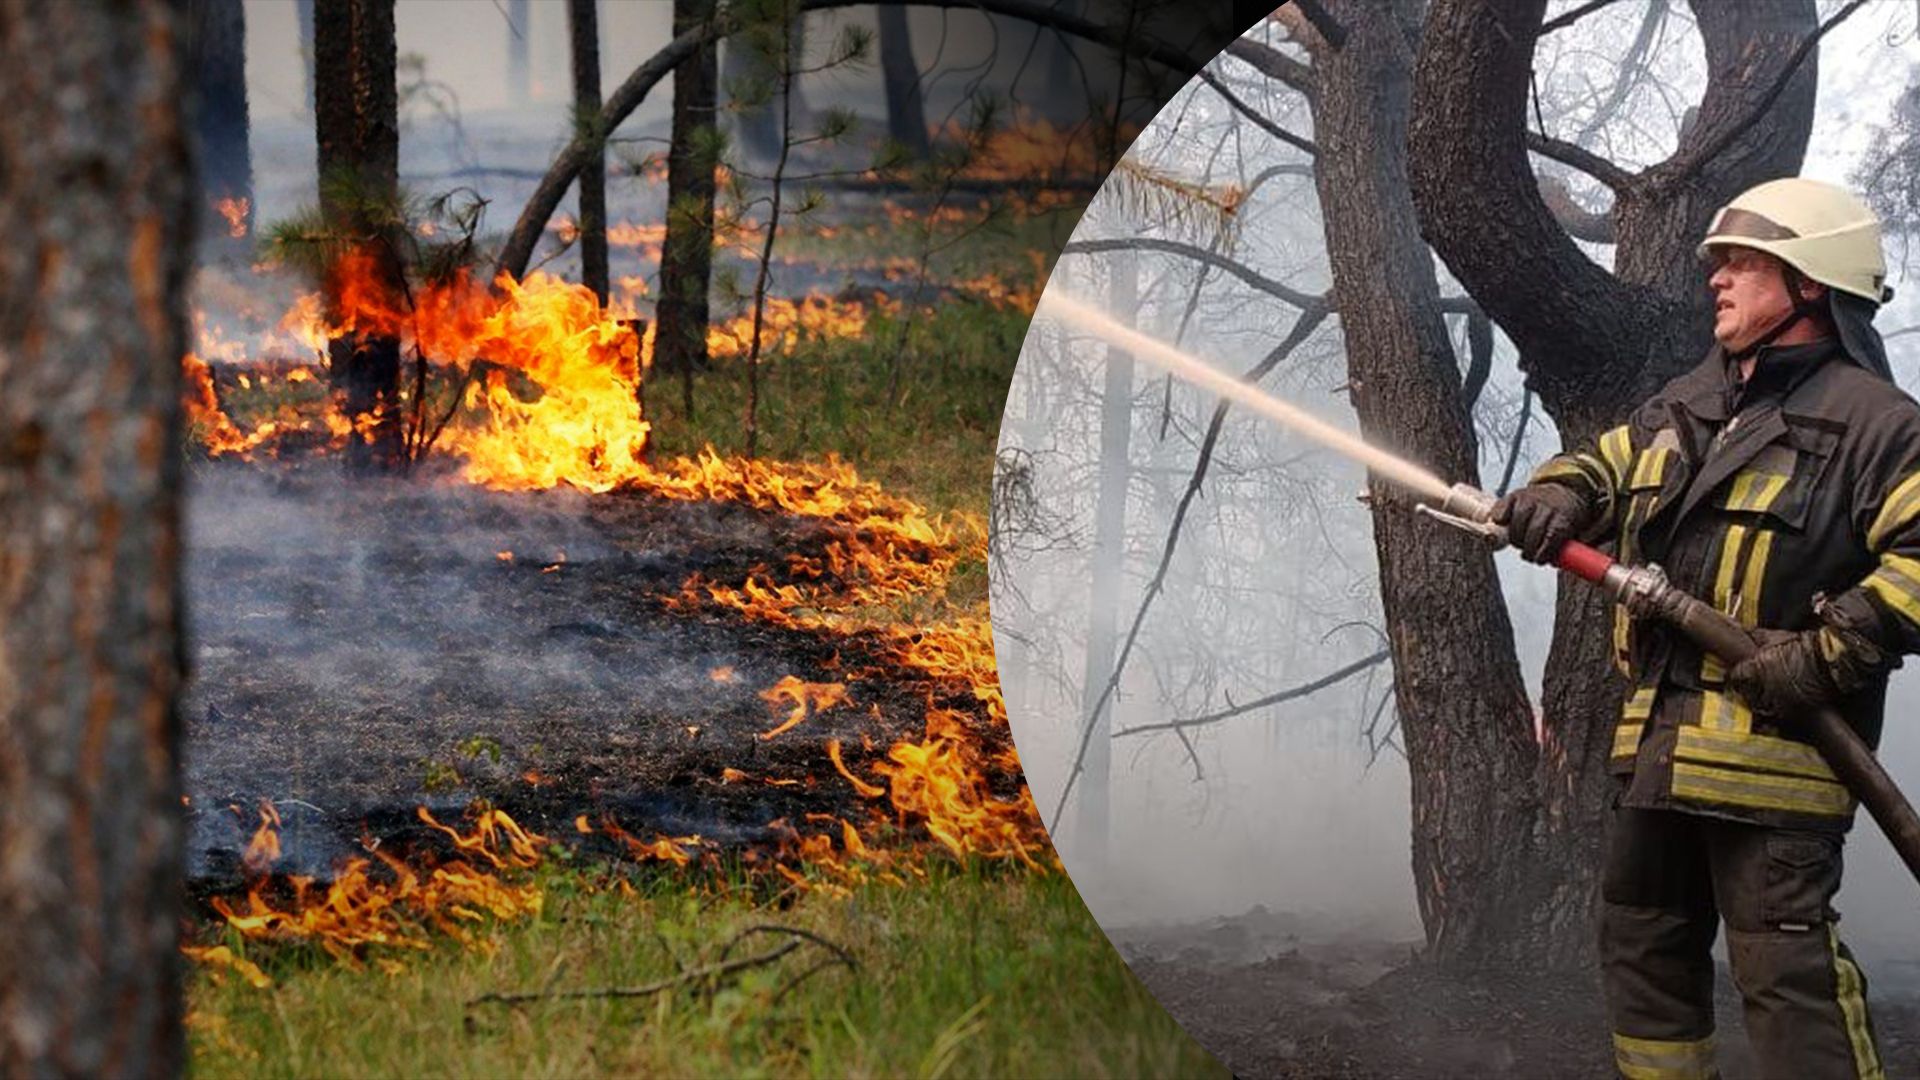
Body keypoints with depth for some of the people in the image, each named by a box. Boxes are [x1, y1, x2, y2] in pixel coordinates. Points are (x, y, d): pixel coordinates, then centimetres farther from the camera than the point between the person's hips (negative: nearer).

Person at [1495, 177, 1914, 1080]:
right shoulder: (1687, 405, 18)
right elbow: (1604, 463, 24)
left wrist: (1827, 651, -23)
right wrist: (1558, 497, 0)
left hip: (1772, 742, -8)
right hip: (1655, 736, 9)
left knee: (1786, 970, -12)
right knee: (1642, 945, 15)